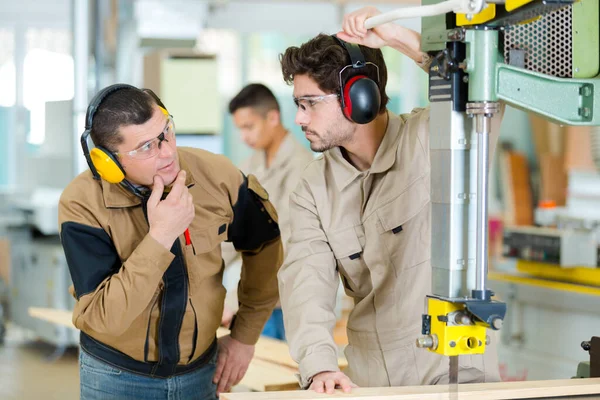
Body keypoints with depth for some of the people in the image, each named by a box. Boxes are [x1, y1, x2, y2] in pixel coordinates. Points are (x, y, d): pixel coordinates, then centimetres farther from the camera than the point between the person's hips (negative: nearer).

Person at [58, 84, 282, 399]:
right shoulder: (82, 205, -22)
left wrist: (245, 335, 4)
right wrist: (159, 237, -33)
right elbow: (103, 318, -27)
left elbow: (265, 246, 3)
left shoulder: (217, 177, -14)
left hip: (201, 370, 3)